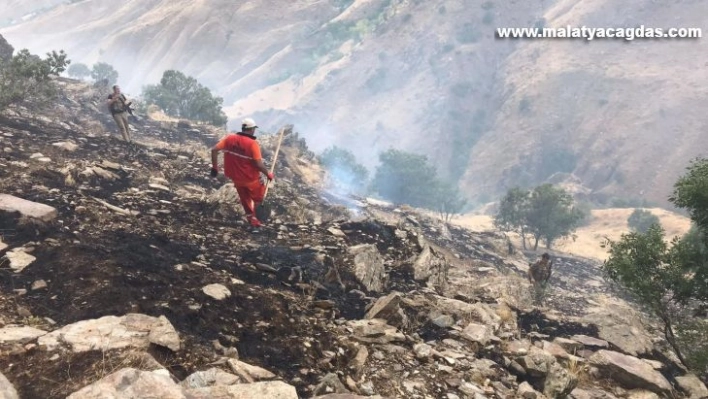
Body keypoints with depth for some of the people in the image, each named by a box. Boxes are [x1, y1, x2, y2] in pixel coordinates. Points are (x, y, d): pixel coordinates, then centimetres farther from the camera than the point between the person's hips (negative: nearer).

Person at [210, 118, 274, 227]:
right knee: (258, 198, 21)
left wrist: (215, 167, 4)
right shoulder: (252, 143, -22)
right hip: (250, 179, -5)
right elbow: (259, 164, -24)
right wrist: (268, 174, -7)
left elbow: (214, 150, -7)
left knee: (245, 199, 25)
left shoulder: (229, 138, -7)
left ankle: (251, 218, 36)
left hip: (235, 177, 6)